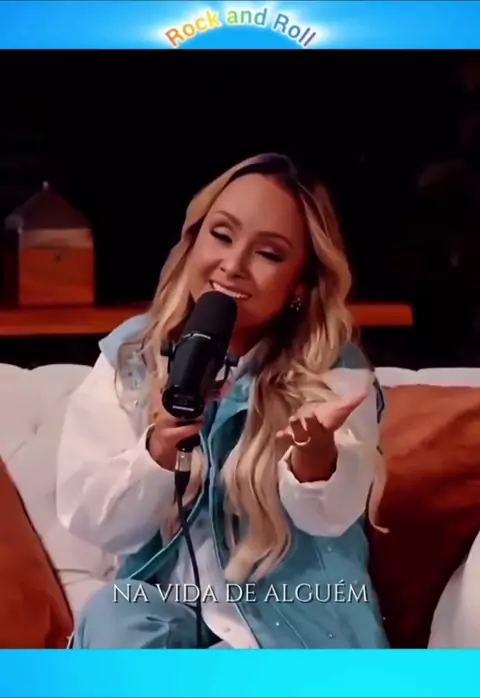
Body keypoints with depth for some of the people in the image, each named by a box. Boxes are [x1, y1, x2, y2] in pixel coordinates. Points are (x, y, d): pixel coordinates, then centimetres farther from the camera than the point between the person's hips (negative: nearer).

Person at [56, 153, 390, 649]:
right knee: (110, 619, -28)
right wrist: (159, 449, -29)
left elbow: (332, 515, -20)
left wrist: (315, 451, -42)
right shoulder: (129, 354, -6)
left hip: (293, 600, -1)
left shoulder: (333, 368, -9)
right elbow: (92, 521, -9)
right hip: (167, 595, 1)